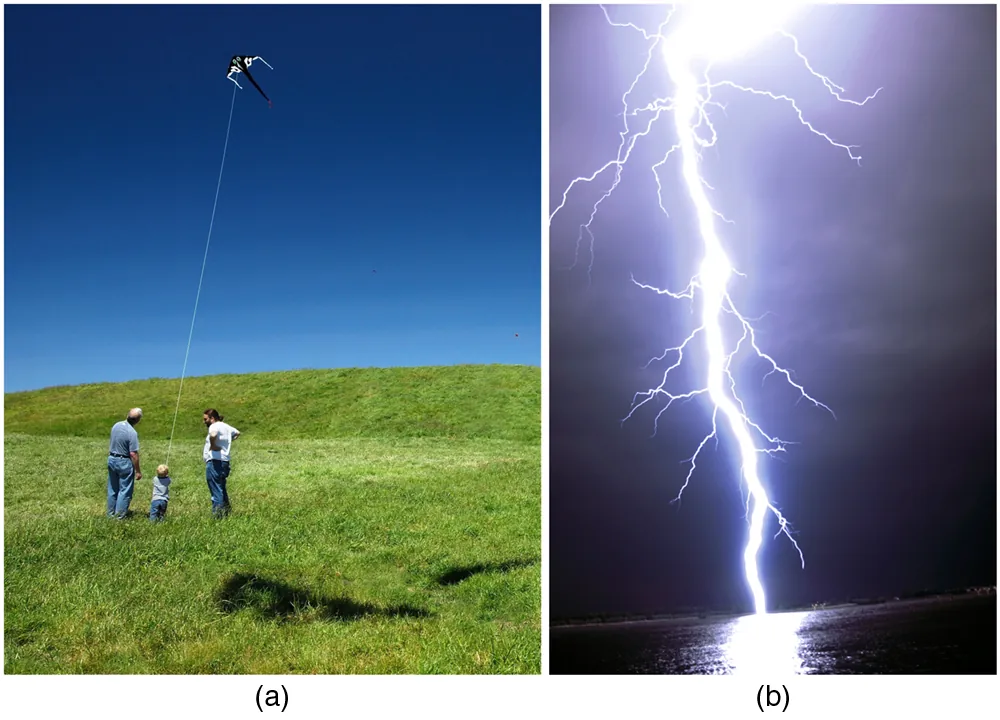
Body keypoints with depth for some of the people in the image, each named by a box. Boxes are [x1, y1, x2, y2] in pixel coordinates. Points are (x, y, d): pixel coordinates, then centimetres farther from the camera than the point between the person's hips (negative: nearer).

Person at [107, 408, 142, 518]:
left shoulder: (116, 425, -2)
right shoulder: (132, 433, -24)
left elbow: (113, 443, 10)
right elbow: (133, 454, -21)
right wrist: (138, 471, -13)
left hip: (112, 459, 7)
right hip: (124, 462, -7)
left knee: (112, 488, 18)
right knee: (125, 490, 4)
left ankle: (111, 512, 28)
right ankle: (120, 515, 8)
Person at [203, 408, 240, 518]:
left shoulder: (214, 426, -12)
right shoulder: (226, 426, 15)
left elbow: (213, 435, -36)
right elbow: (237, 433, 33)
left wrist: (213, 445, -20)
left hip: (214, 461, -9)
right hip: (225, 462, 9)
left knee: (216, 490, -7)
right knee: (222, 489, 21)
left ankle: (217, 514, -7)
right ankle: (226, 510, 28)